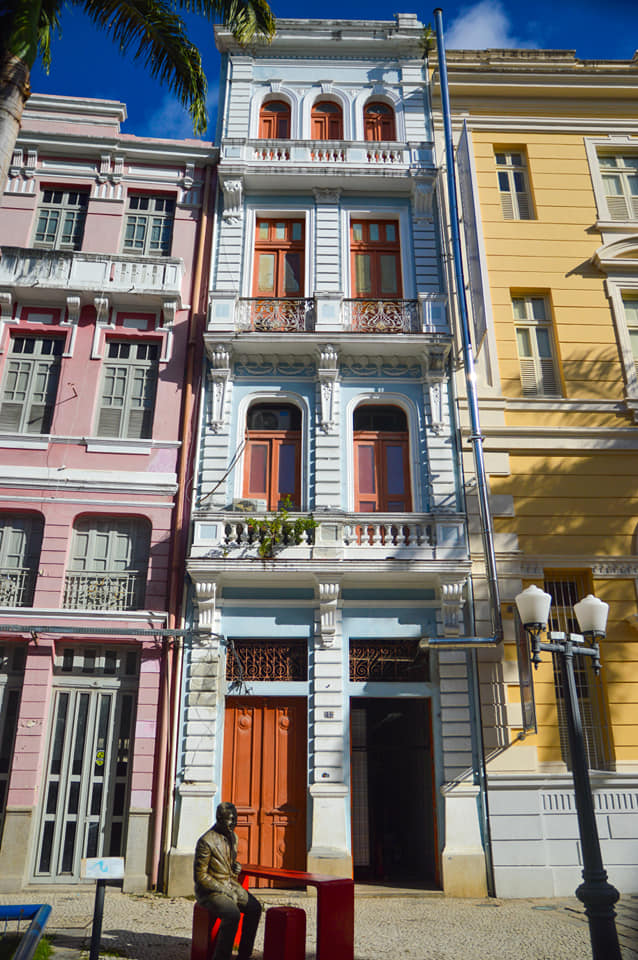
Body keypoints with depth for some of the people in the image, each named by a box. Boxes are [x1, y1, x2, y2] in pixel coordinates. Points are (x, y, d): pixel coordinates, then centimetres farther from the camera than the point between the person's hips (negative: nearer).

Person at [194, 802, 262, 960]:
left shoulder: (233, 837, 7)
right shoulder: (206, 841, -19)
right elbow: (200, 876, -17)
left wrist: (236, 866, -2)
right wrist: (224, 890, -18)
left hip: (230, 885, 8)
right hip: (209, 890, -8)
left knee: (255, 908, -7)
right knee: (232, 914, -30)